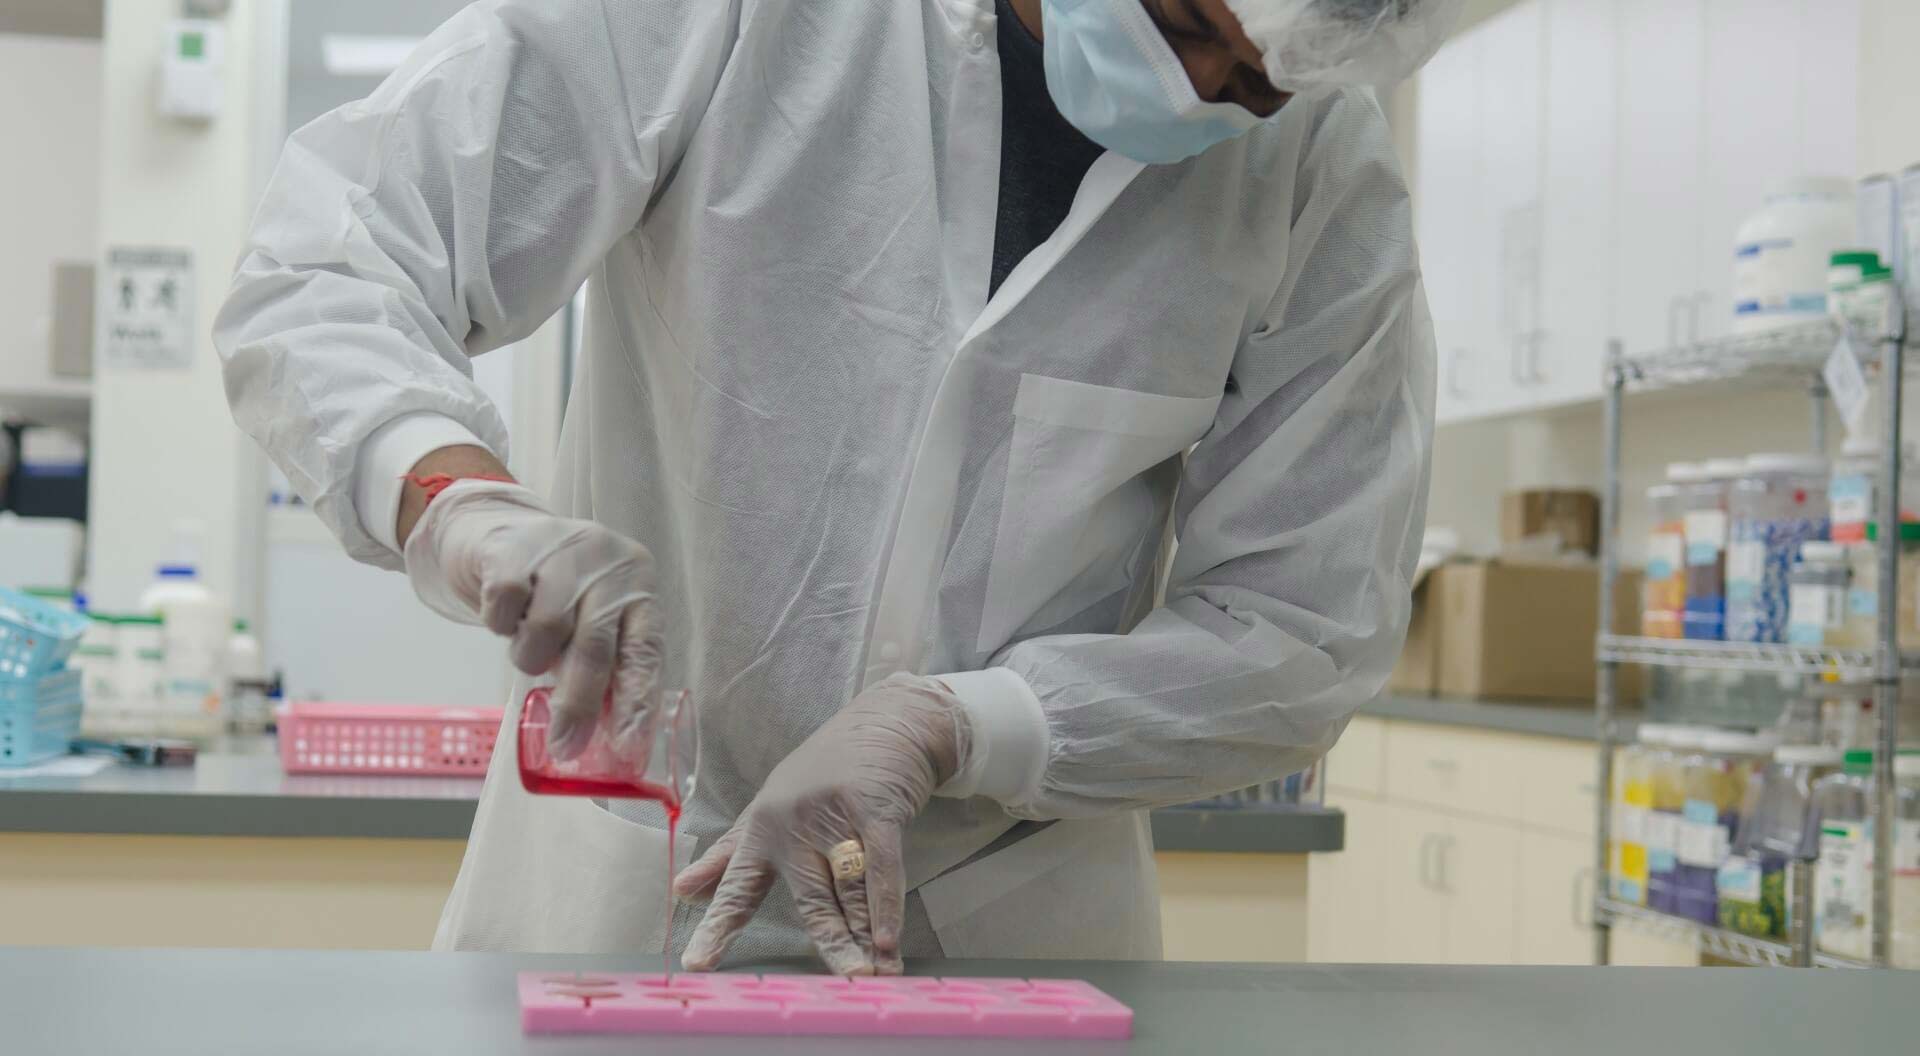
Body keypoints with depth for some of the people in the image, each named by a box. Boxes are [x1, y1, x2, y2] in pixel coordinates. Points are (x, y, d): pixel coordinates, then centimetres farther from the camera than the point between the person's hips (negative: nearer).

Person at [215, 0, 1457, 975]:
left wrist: (936, 725, -22)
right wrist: (458, 497, -34)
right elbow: (321, 279, -14)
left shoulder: (1328, 175, -9)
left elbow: (1305, 633, -9)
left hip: (1013, 927, 1)